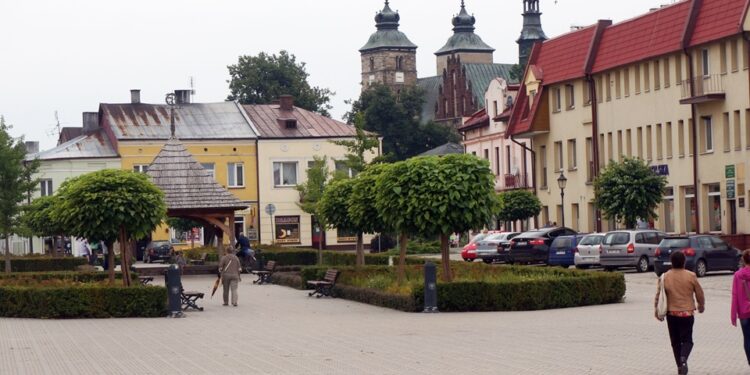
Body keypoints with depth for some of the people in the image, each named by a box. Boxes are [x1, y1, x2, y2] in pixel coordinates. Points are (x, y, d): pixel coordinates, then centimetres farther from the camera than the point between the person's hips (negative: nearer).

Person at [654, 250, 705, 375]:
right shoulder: (691, 276, -6)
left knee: (675, 341, 13)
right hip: (687, 313, -1)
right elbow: (699, 293, 2)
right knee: (687, 340, 5)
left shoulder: (664, 277, -4)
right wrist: (701, 306, 20)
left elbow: (658, 295, -4)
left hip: (671, 313, 1)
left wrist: (656, 309, 6)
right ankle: (683, 359, -22)